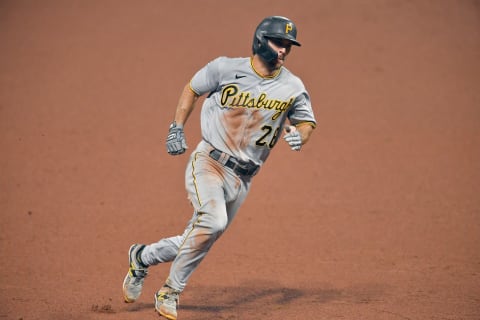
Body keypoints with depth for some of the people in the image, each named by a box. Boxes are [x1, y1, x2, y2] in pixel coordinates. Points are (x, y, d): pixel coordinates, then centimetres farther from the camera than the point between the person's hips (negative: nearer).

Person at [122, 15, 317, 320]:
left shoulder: (292, 87, 0)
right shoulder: (226, 68, -5)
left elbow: (307, 123, 8)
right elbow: (192, 89, 11)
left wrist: (299, 135, -15)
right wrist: (177, 129, 4)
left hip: (242, 179, 4)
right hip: (208, 162, -4)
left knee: (197, 242, 4)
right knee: (213, 221, -28)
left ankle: (142, 257, 32)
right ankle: (171, 291, -12)